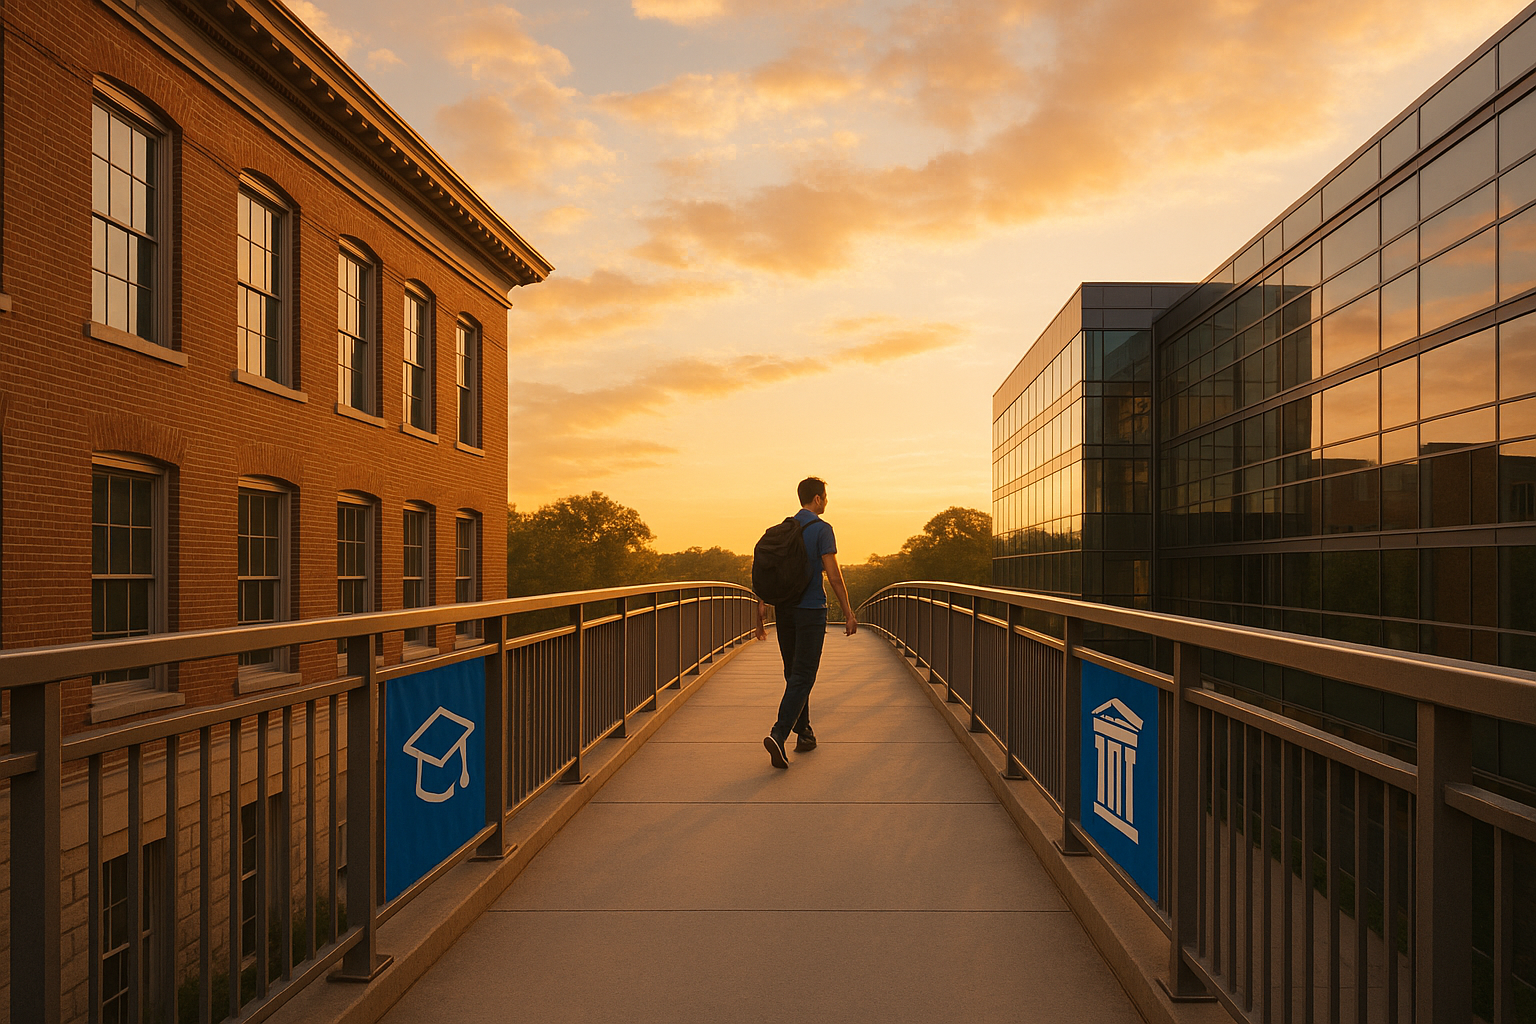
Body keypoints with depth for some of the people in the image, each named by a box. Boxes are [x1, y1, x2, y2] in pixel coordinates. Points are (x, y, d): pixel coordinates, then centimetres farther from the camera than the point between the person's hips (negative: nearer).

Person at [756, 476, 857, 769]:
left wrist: (761, 610, 11)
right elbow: (833, 575, -13)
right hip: (811, 610, -6)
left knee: (794, 674, 15)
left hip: (784, 609, 6)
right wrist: (849, 613, -7)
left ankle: (804, 734, 22)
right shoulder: (822, 529, -8)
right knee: (802, 677, -5)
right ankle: (778, 734, -18)